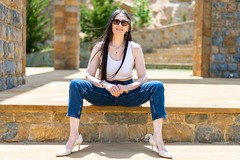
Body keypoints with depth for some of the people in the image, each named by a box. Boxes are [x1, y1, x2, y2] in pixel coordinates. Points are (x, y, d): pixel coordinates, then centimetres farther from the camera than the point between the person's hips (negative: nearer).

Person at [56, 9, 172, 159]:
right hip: (104, 93, 0)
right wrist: (106, 85, -27)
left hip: (127, 93, 0)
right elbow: (89, 75, -7)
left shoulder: (135, 48, -5)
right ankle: (73, 137, -28)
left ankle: (158, 138, -26)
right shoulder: (100, 47, -4)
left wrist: (127, 88, -25)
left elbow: (142, 78, -4)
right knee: (76, 84, -27)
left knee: (157, 86, -26)